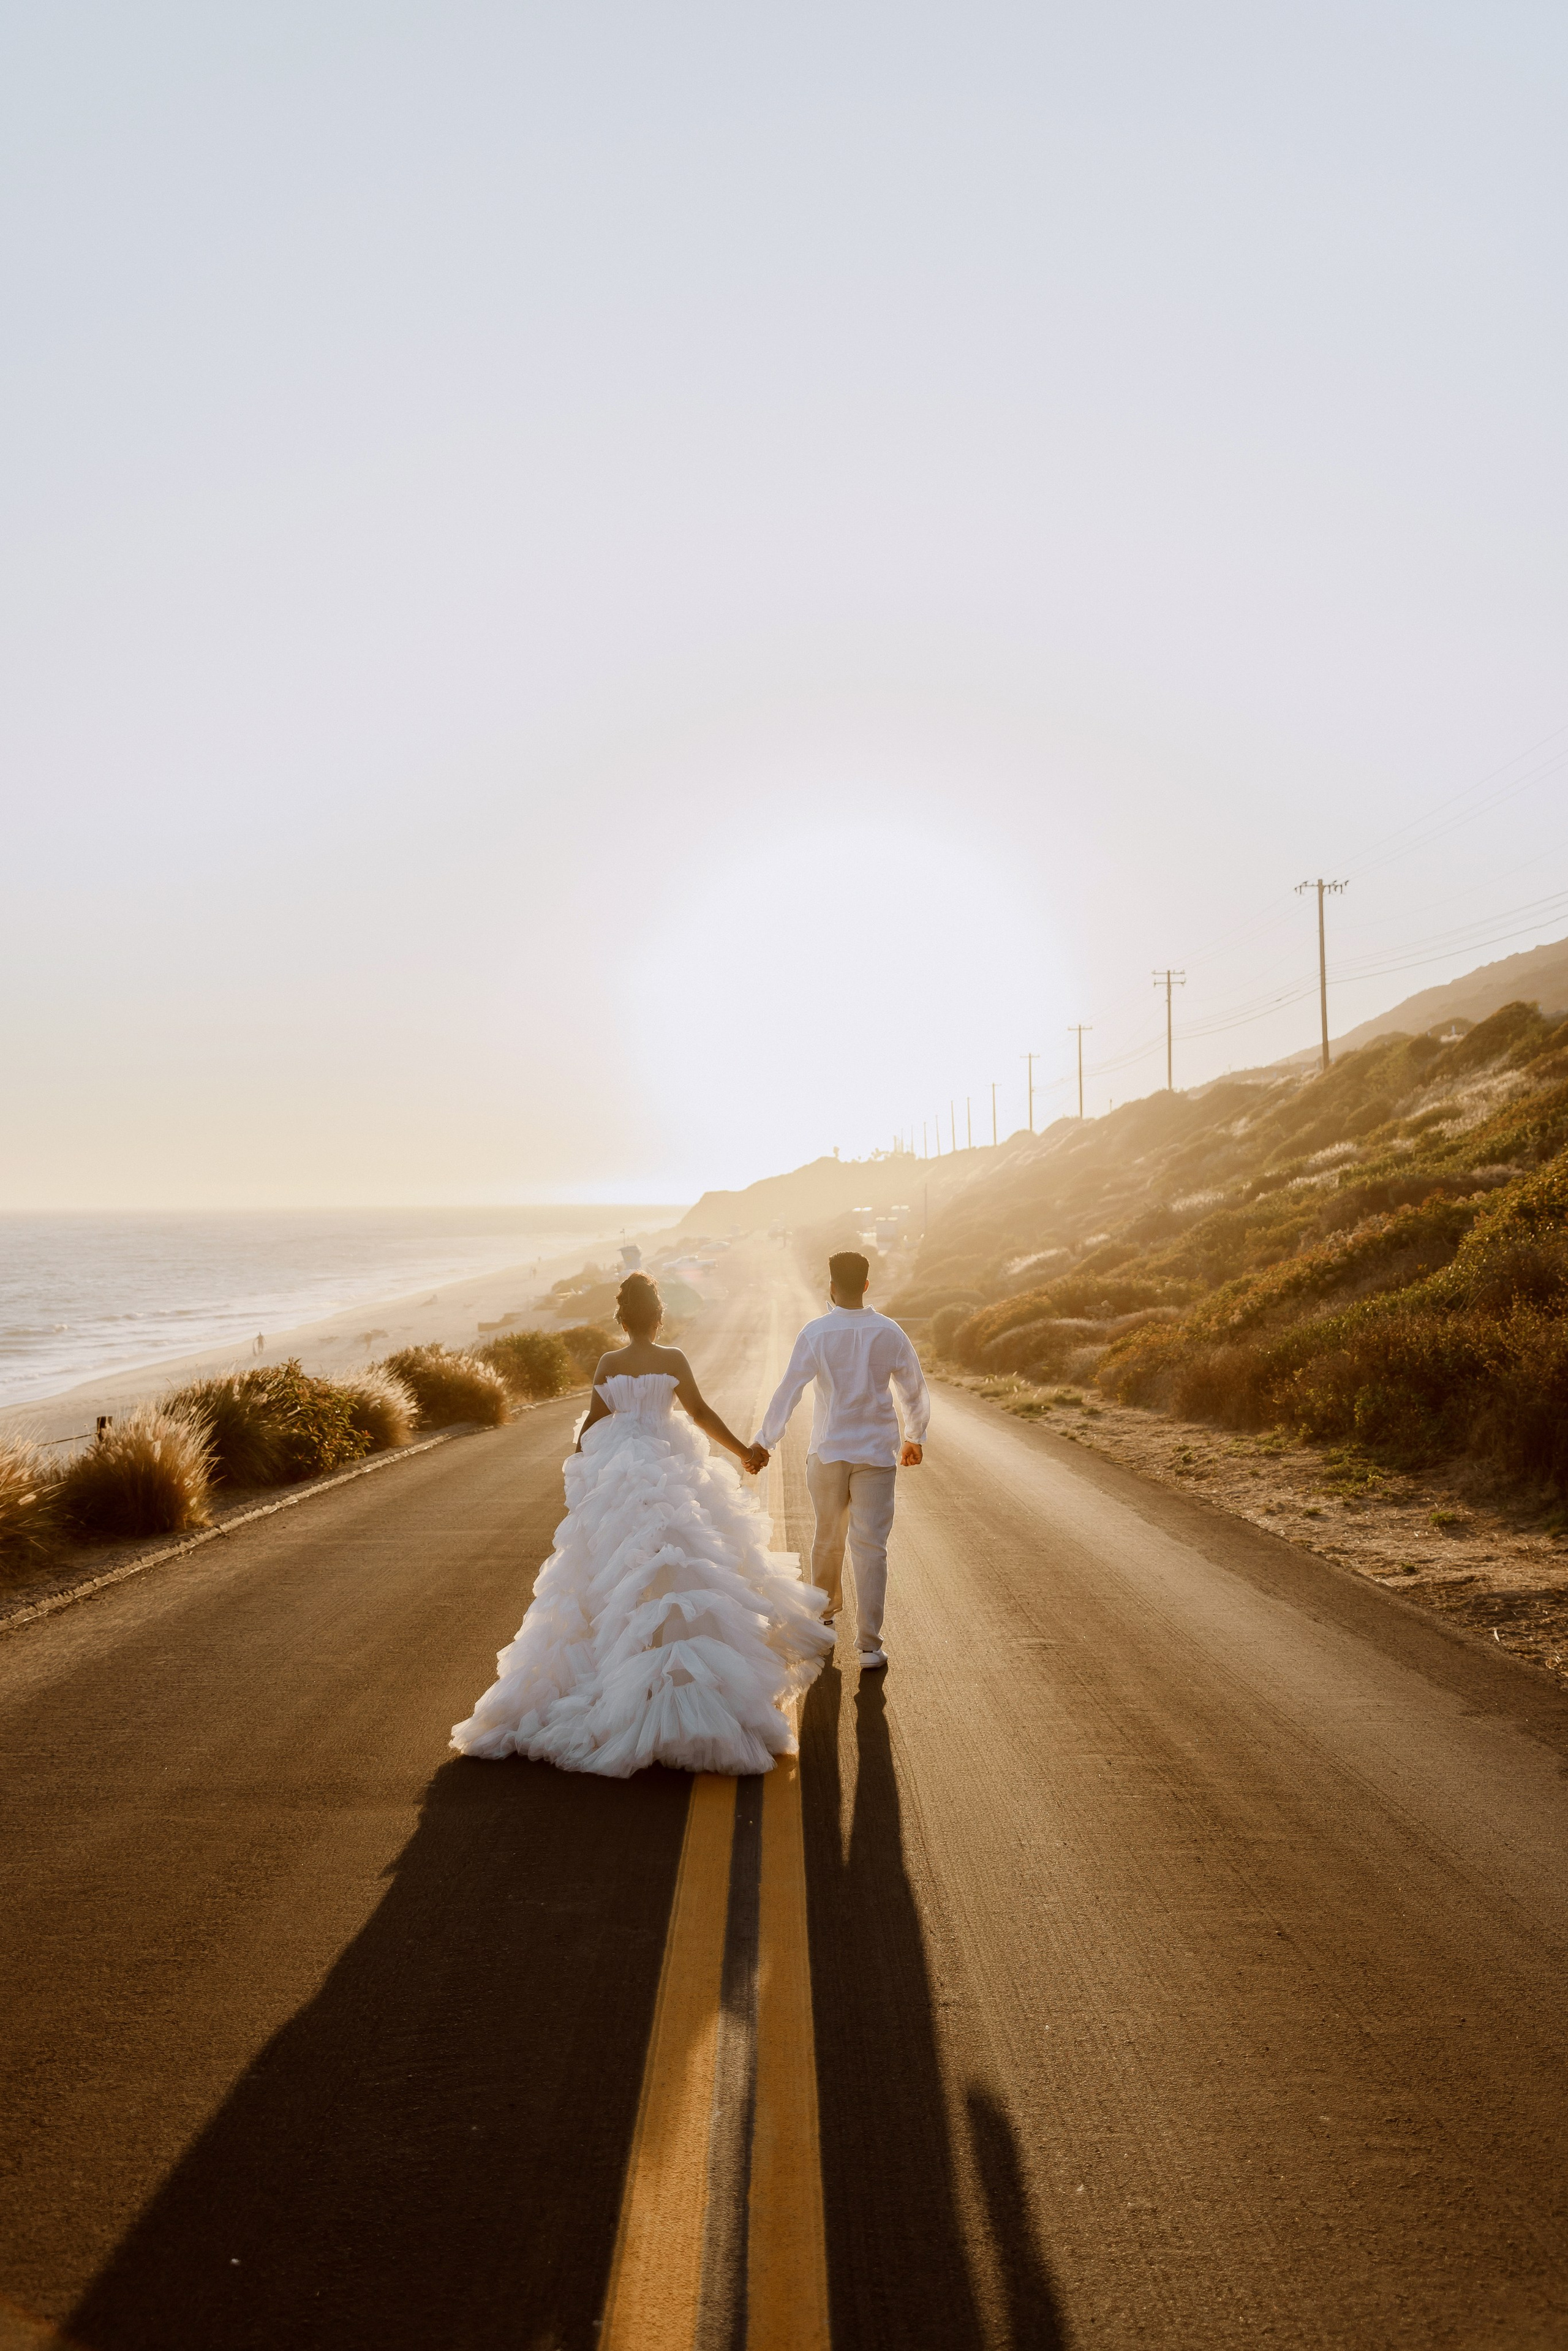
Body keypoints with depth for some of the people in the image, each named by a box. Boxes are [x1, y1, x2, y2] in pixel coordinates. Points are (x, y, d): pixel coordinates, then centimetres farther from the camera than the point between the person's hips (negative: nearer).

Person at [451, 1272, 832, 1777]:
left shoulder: (609, 1363, 0)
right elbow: (700, 1413, -3)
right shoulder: (672, 1359, -3)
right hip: (669, 1472, -2)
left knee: (610, 1581, 9)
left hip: (614, 1473, 2)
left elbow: (592, 1423, 2)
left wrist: (578, 1476, 12)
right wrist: (742, 1451, 6)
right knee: (677, 1572, 1)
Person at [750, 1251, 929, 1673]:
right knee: (871, 1546, 2)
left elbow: (789, 1390, -9)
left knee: (828, 1538, 19)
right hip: (877, 1452, 0)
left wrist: (765, 1441, 0)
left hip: (828, 1452, 0)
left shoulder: (816, 1333, -9)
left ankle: (825, 1611, 41)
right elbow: (915, 1391, 6)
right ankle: (870, 1646, 1)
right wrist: (914, 1437, 22)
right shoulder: (890, 1333, -4)